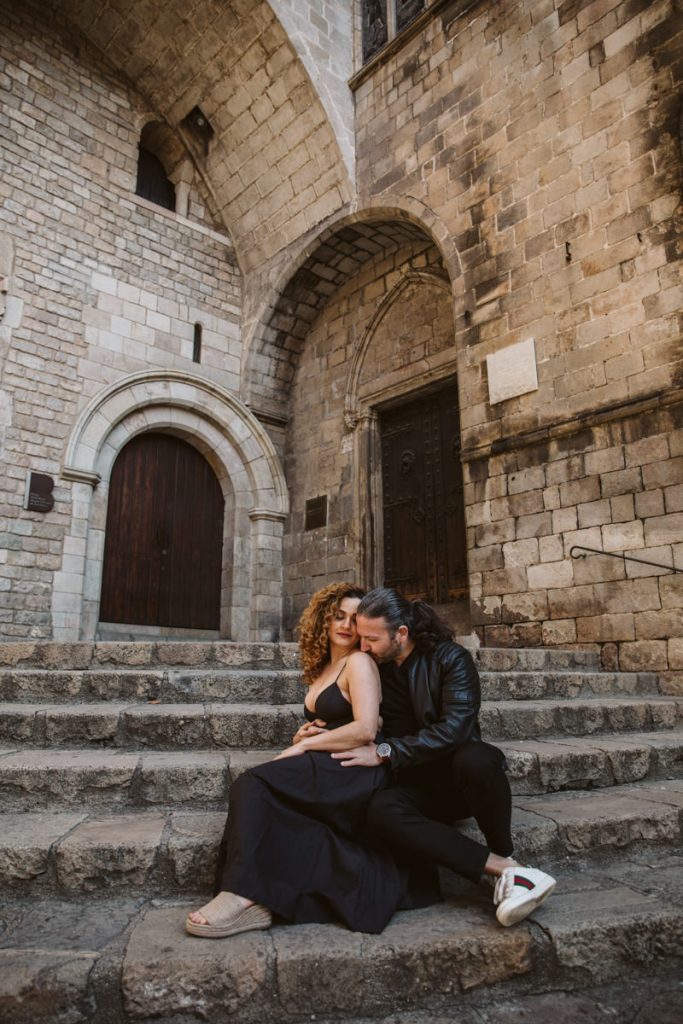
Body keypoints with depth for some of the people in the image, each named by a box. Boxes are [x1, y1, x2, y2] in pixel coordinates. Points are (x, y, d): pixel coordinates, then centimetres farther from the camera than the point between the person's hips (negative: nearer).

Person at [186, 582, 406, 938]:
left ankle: (244, 896, -22)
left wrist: (305, 745, -9)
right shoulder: (321, 670, 22)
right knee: (253, 786, -21)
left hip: (354, 775, -7)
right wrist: (300, 736, 7)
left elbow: (366, 730, -16)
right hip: (325, 772, 8)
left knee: (253, 785, -22)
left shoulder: (359, 662, -3)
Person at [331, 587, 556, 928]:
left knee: (473, 758, -39)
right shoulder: (376, 670, 4)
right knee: (381, 810, -32)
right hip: (419, 784, 3)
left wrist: (385, 752, -24)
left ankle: (506, 856, -14)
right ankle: (505, 869, -30)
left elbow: (454, 728, -23)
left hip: (463, 772, -3)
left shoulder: (451, 658, -10)